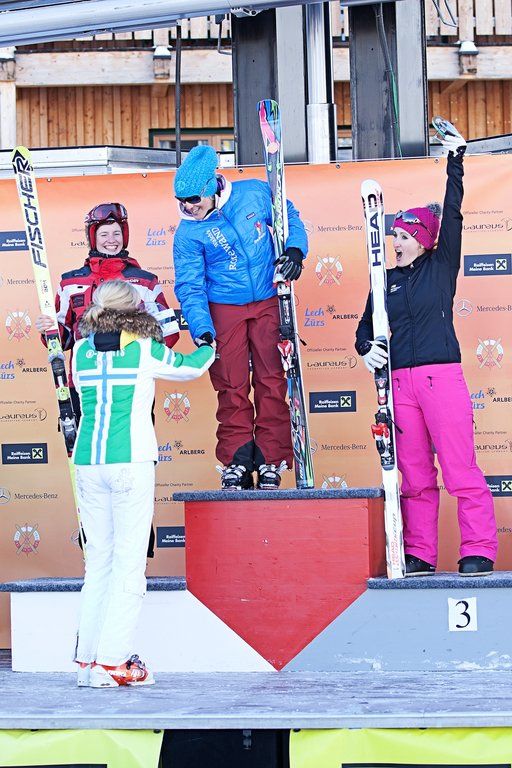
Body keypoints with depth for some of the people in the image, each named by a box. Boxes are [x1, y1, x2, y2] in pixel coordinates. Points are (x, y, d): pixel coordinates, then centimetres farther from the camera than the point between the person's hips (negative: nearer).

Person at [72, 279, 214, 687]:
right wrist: (213, 346, 38)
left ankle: (87, 658, 11)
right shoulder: (145, 350, -1)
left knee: (98, 560, 12)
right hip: (129, 461, -5)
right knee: (129, 562, -2)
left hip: (88, 462, 5)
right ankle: (113, 662, -7)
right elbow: (189, 367, 15)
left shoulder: (82, 351, 9)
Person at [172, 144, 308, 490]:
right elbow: (190, 287, -9)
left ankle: (271, 462, 4)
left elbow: (290, 218, 8)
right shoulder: (188, 233, -10)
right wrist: (202, 331, -20)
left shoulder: (255, 193, -8)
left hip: (267, 302, 1)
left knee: (271, 381, -1)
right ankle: (236, 463, 6)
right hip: (223, 309, 0)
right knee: (232, 386, -2)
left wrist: (295, 249, -11)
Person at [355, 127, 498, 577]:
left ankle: (479, 552, -6)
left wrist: (456, 162, -2)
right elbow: (366, 325, 23)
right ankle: (420, 554, 8)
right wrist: (366, 348, 0)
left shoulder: (440, 267, 7)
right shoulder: (387, 281, 18)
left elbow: (452, 217, 0)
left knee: (460, 468, -8)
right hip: (399, 382, 4)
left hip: (441, 376, -4)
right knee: (415, 473, 5)